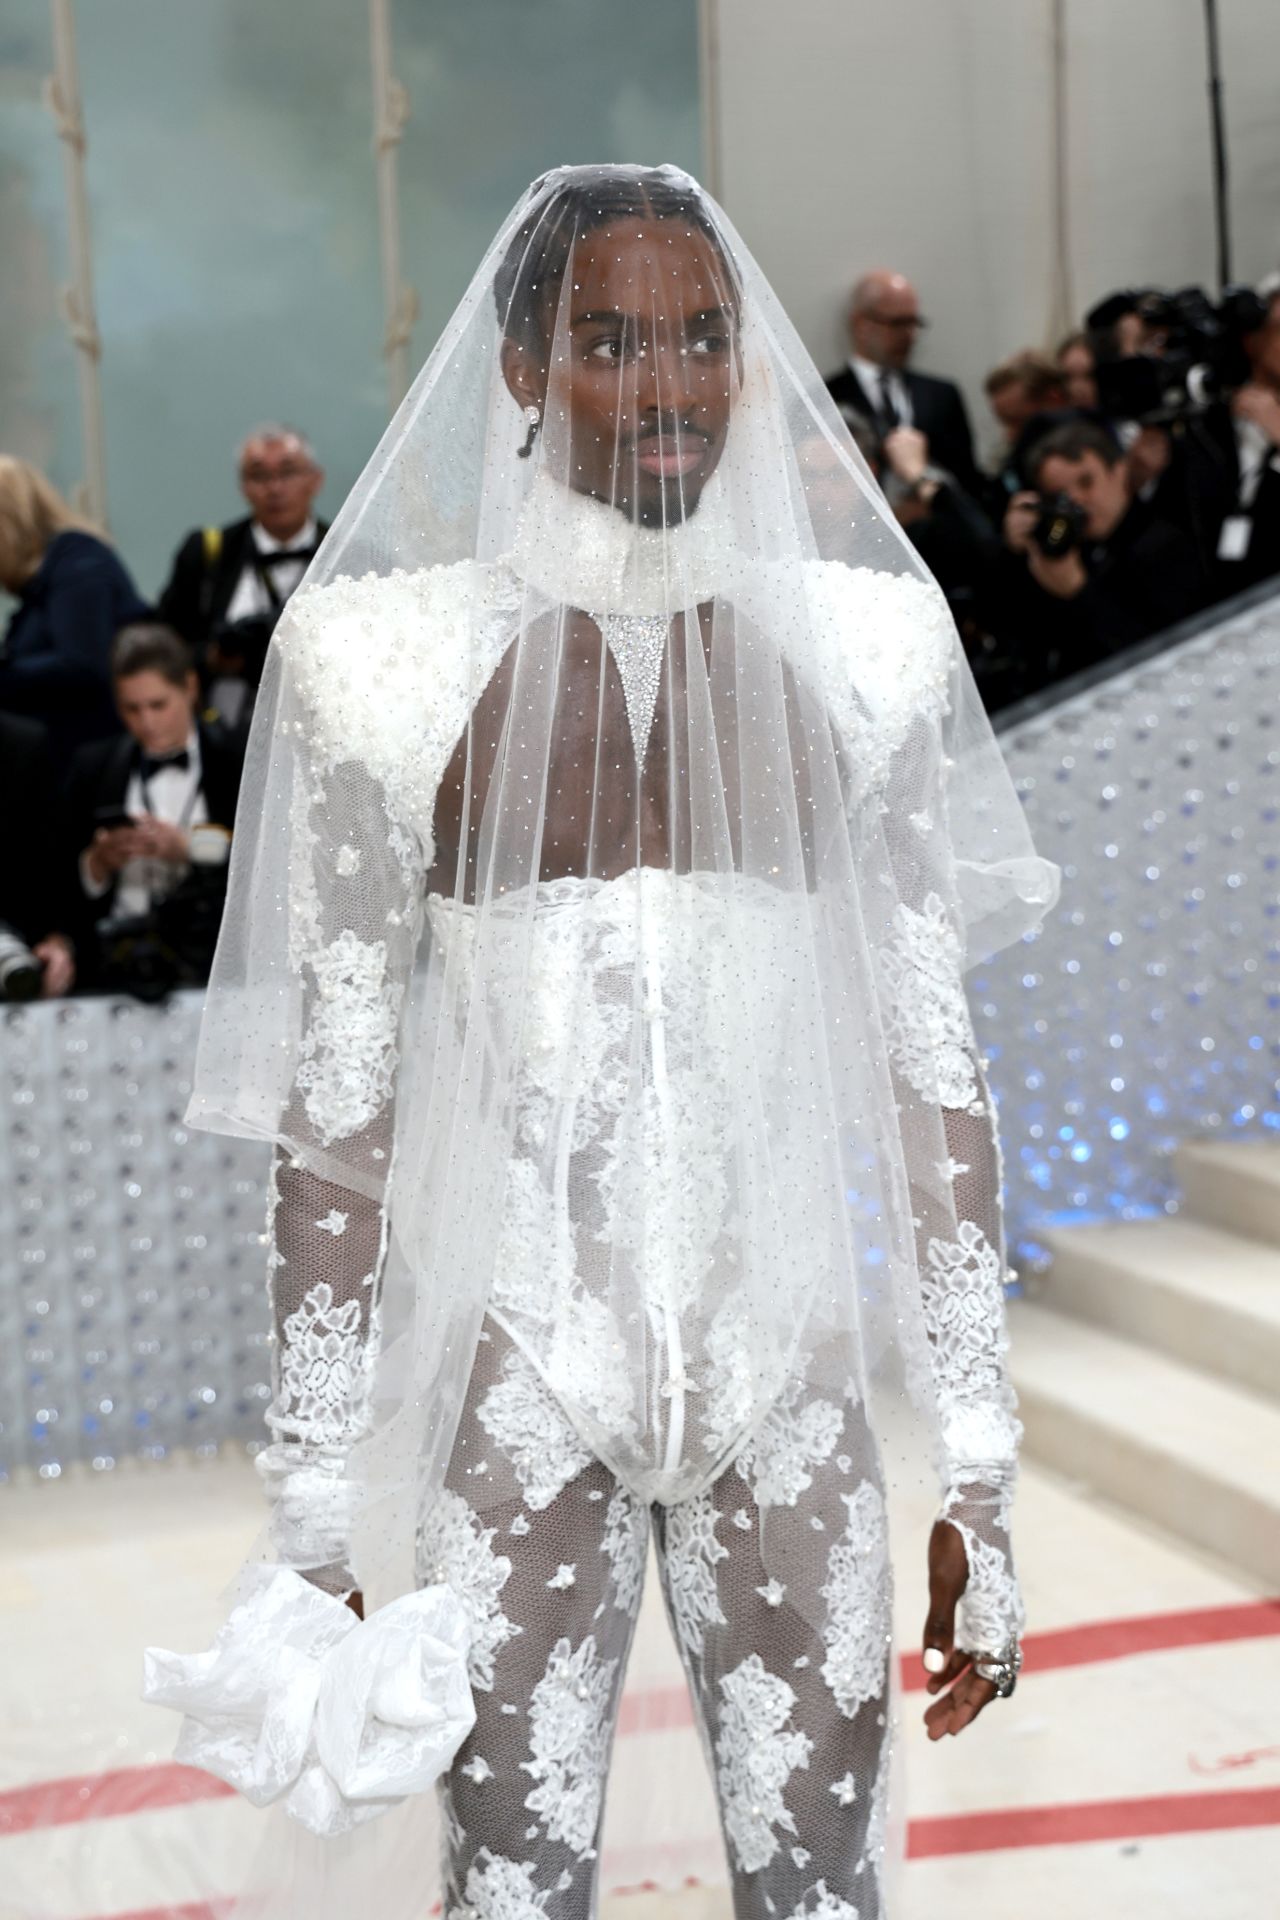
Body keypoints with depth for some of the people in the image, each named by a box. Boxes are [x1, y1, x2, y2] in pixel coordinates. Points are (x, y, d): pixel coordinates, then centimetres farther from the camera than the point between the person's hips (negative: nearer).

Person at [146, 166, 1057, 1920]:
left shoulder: (853, 651, 2)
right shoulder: (398, 658, -4)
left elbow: (936, 1081, 4)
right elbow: (330, 1118, -3)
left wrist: (980, 1477, 2)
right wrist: (314, 1517, -3)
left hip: (788, 1363, 2)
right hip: (511, 1365, -2)